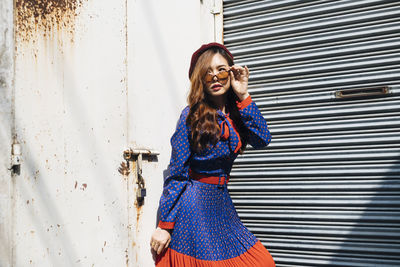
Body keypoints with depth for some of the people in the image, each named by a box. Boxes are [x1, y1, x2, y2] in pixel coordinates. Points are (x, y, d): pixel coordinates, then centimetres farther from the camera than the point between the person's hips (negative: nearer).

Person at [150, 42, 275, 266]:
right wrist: (165, 225, -14)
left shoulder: (235, 113, 6)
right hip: (194, 205, -6)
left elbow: (262, 139, -11)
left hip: (221, 203, 6)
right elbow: (176, 172, -11)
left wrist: (243, 96, -11)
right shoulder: (192, 115, -10)